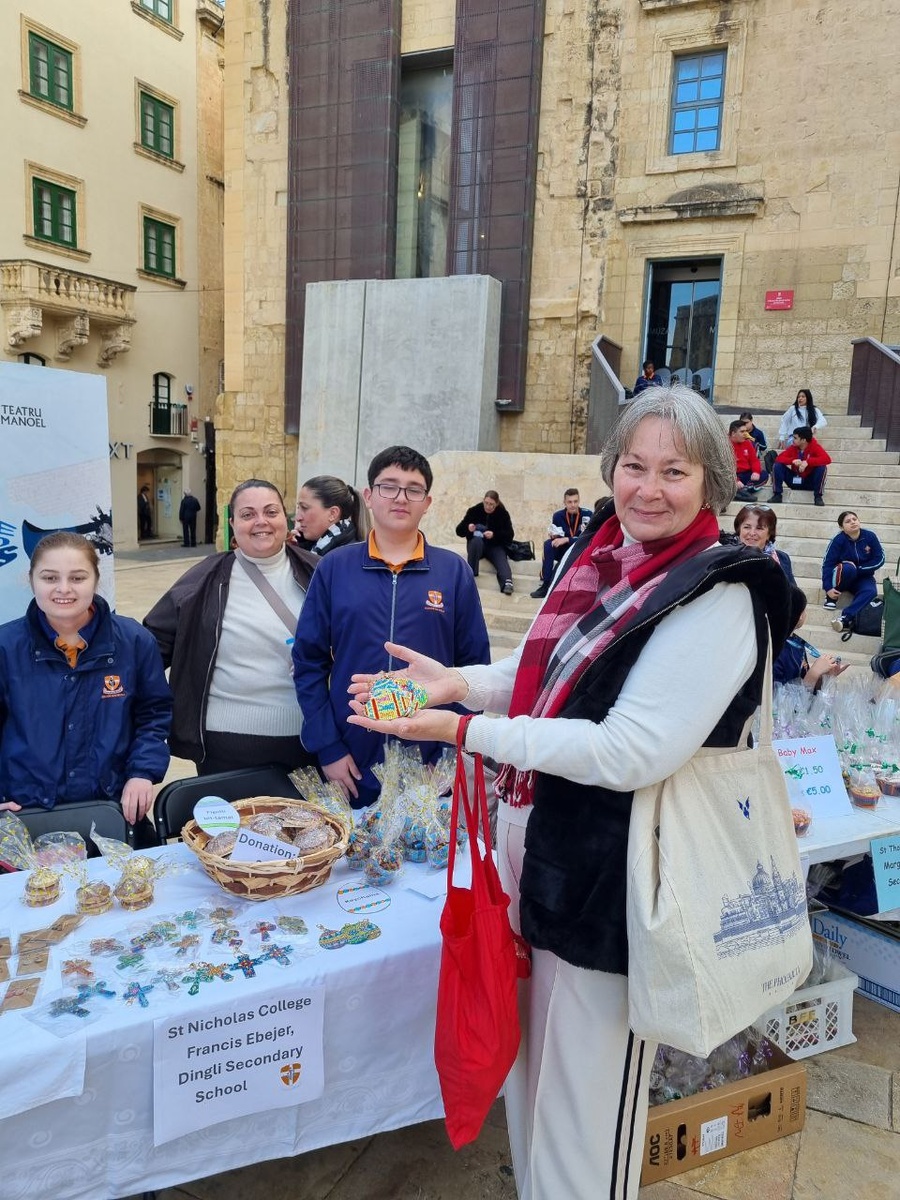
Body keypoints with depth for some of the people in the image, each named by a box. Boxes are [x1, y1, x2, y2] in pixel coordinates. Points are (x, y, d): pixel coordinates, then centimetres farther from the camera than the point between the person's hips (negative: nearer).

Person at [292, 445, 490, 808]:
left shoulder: (454, 572, -1)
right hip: (353, 765, 0)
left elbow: (474, 667, 0)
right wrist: (327, 748, -5)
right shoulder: (334, 568, 0)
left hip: (433, 764, 0)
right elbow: (309, 662, 0)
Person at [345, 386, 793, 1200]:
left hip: (609, 875, -7)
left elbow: (631, 754, -26)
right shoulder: (598, 552, 1)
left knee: (585, 1079, 13)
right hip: (541, 843, 8)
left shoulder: (717, 598, -20)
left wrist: (465, 731, -25)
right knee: (534, 1058, 26)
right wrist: (458, 682, -3)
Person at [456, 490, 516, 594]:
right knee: (477, 540, -35)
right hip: (476, 544, 0)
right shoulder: (474, 511, -7)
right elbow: (459, 531, -7)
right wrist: (468, 528, -30)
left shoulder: (503, 513, -4)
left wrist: (494, 535, -27)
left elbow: (510, 535, -11)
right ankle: (470, 575, -34)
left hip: (495, 546, 0)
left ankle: (507, 582, -58)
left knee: (501, 558, -31)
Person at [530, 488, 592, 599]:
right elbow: (556, 537, -2)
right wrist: (555, 536, -26)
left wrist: (567, 539, -30)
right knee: (548, 544, -25)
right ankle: (544, 584, -28)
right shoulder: (558, 515, -5)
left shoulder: (587, 514, -15)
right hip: (564, 550, 4)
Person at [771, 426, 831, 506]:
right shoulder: (793, 447, -5)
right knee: (778, 465, -15)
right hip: (794, 480, 3)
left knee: (822, 467, -29)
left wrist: (807, 462, -41)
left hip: (809, 481, -3)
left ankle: (818, 496, -20)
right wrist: (793, 461, -32)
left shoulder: (815, 447, -14)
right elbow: (779, 458, -13)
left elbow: (827, 459, -30)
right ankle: (777, 494, -13)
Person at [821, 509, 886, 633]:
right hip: (842, 576, -2)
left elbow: (879, 559, -7)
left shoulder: (870, 536, -11)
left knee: (870, 591, -31)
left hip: (862, 577, 2)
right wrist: (828, 588, -29)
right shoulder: (838, 540, -17)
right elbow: (827, 564, -19)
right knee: (848, 567, -36)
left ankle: (846, 618, -45)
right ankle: (831, 598, -18)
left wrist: (858, 569, -17)